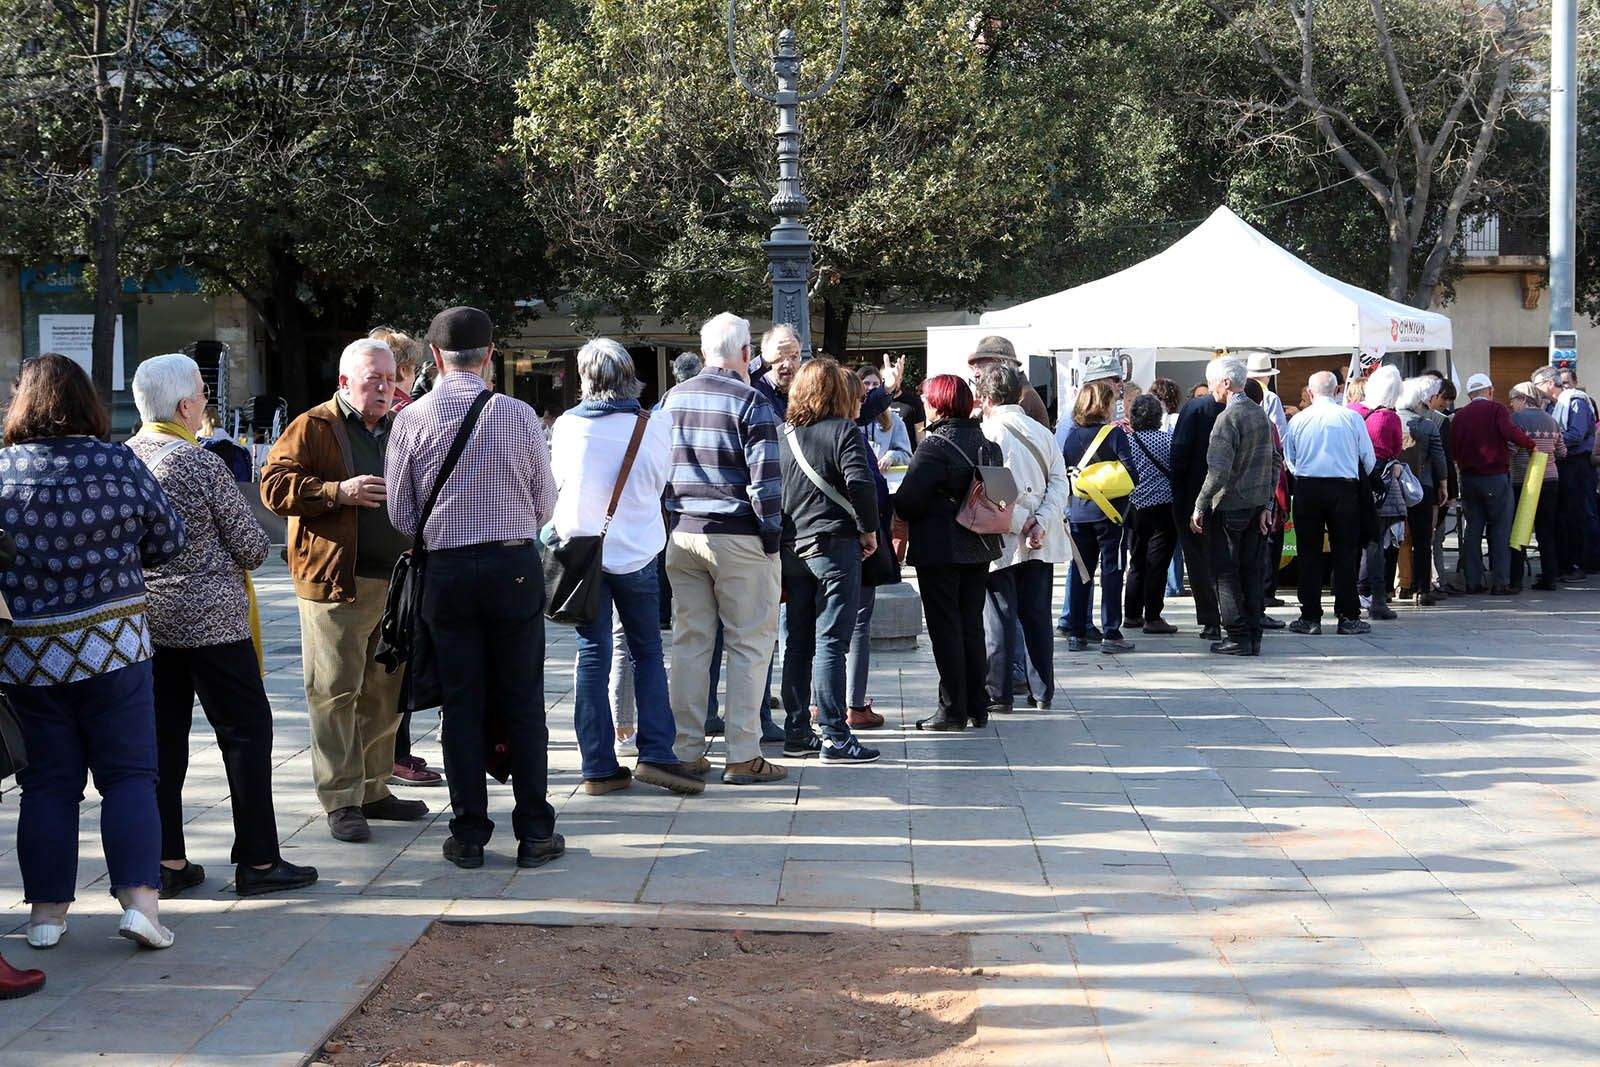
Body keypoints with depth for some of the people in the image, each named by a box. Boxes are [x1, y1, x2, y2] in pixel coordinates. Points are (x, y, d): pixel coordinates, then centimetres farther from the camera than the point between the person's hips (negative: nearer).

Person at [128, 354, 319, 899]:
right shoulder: (202, 465, -16)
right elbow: (253, 547, -10)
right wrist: (231, 551, 10)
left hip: (146, 618, 6)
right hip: (211, 619, -6)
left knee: (163, 737, 11)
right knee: (246, 731, 3)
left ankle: (167, 861, 14)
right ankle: (258, 861, 4)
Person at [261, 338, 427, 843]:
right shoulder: (312, 429, -2)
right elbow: (274, 484, -11)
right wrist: (338, 492, -20)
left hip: (395, 581, 6)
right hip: (335, 582, -6)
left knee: (385, 691, 12)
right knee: (336, 692, -4)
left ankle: (374, 789, 22)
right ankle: (340, 800, 1)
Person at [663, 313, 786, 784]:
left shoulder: (673, 399, 10)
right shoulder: (750, 401, -10)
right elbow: (765, 476, -14)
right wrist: (771, 532, -7)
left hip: (681, 534, 6)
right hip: (737, 537, -6)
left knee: (689, 641, 11)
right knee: (750, 644, 0)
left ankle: (686, 750, 12)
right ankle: (743, 757, -2)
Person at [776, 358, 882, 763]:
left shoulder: (783, 437, 11)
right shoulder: (842, 431, -6)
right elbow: (860, 482, -18)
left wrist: (782, 536, 16)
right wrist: (869, 529, -7)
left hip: (792, 548, 6)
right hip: (834, 545, -6)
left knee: (798, 643, 11)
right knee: (831, 642, -6)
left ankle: (796, 733, 16)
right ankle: (833, 737, -6)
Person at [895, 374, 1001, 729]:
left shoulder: (935, 446, -16)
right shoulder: (986, 443, 6)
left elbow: (908, 500, -18)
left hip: (940, 550, -7)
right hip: (979, 548, 7)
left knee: (945, 628, -1)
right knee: (972, 626, 13)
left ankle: (953, 710, 1)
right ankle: (977, 707, 17)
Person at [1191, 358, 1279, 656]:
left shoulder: (1228, 419, -16)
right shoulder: (1260, 413, 9)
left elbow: (1219, 471, -22)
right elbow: (1275, 460, 12)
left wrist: (1200, 507, -15)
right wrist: (1266, 503, 14)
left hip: (1228, 507, -8)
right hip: (1257, 504, 8)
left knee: (1226, 574, 0)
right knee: (1251, 572, 11)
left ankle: (1238, 637, -1)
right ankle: (1253, 637, 13)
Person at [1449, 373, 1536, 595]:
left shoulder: (1459, 416, 7)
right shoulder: (1496, 409, -5)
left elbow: (1453, 448, 5)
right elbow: (1510, 432, -21)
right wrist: (1531, 445, -8)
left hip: (1469, 478, 4)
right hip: (1495, 477, -4)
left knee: (1473, 529, 10)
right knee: (1500, 530, 1)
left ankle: (1473, 581, 8)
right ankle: (1500, 582, -2)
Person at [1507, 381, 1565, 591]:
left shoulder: (1517, 418, -8)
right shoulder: (1550, 420, 9)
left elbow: (1511, 449, -17)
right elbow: (1562, 452, 11)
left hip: (1522, 480, -5)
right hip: (1550, 480, 5)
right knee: (1546, 530, 11)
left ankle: (1516, 580, -2)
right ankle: (1549, 578, 10)